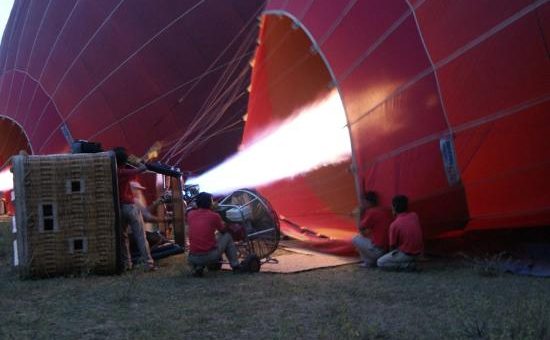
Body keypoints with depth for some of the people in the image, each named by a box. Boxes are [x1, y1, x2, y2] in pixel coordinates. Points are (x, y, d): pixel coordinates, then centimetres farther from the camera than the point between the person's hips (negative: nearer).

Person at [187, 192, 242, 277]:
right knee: (227, 236, 21)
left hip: (193, 259, 3)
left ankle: (197, 268, 14)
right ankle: (235, 266, 20)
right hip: (211, 256, -3)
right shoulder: (214, 216, -3)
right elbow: (223, 231, 16)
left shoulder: (190, 214, 5)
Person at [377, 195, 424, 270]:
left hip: (406, 254, -6)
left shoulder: (394, 225, -15)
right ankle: (411, 261, 14)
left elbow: (392, 246, -5)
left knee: (380, 263, 7)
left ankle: (407, 265, -6)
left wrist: (391, 253, 14)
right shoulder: (415, 216, 0)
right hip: (419, 252, 7)